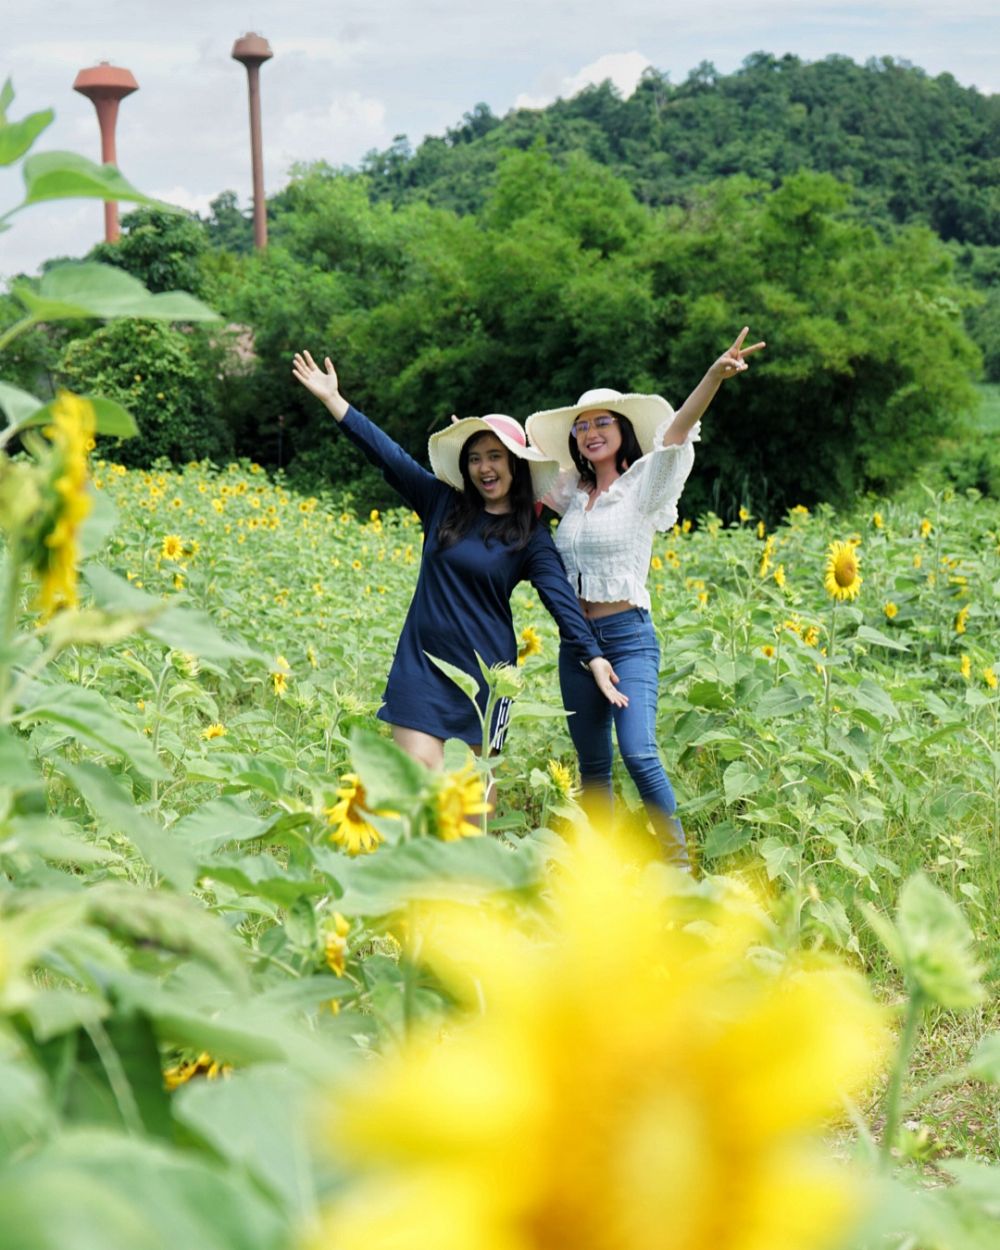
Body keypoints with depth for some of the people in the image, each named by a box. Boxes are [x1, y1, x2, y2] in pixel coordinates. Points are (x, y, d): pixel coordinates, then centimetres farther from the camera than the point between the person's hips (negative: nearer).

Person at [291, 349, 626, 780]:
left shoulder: (532, 538, 1)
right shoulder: (442, 504, 6)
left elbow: (561, 599, -9)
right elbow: (388, 455, 6)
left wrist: (591, 655, -24)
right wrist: (332, 398, 4)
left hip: (484, 670, -1)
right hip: (421, 661, 1)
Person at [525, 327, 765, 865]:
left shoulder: (643, 485, -3)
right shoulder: (572, 494, 13)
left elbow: (677, 428, -19)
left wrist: (715, 376, -32)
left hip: (628, 637, -6)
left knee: (638, 754, -20)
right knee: (592, 765, 9)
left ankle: (679, 864, -10)